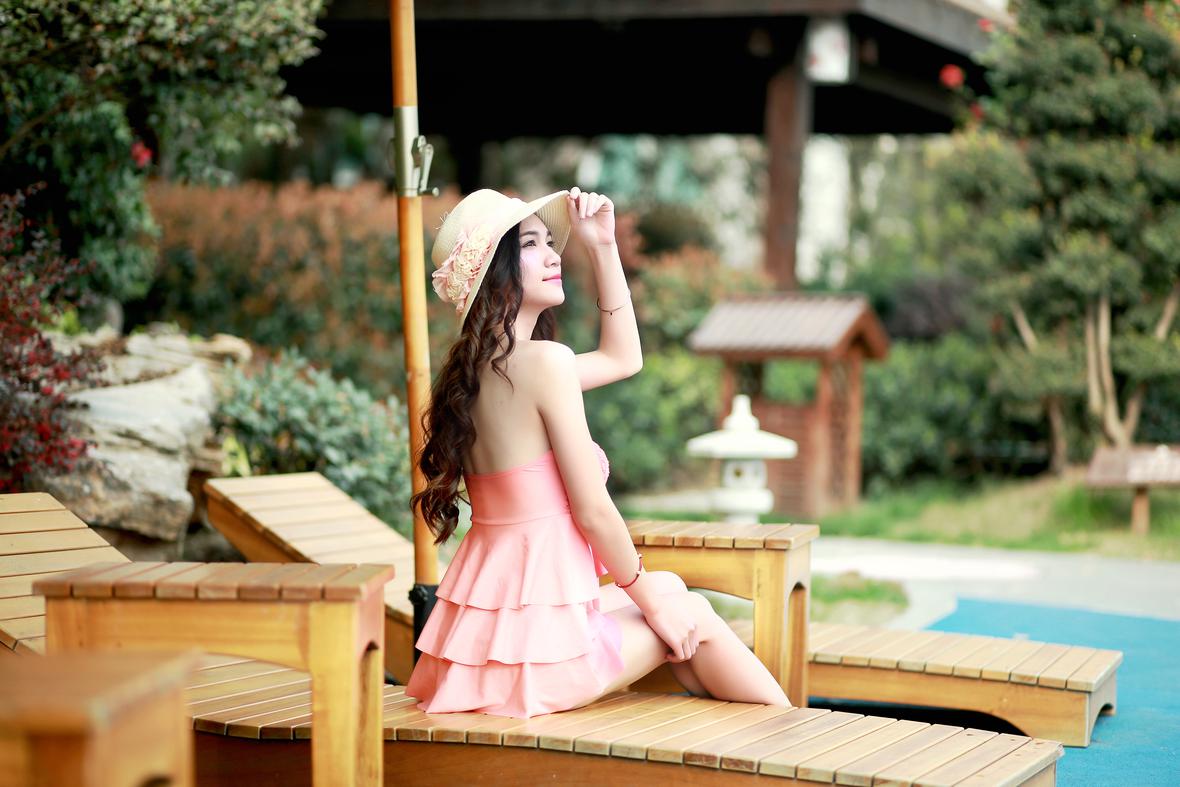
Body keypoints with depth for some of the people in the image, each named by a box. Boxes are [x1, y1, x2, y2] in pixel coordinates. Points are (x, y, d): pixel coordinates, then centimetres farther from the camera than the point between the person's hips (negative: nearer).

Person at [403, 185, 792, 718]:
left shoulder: (477, 368, 9)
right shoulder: (543, 360, -18)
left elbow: (623, 358, 24)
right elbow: (593, 510, -15)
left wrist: (602, 247, 18)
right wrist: (645, 590, 0)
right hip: (535, 640, -8)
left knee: (671, 593, 25)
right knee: (691, 617, 16)